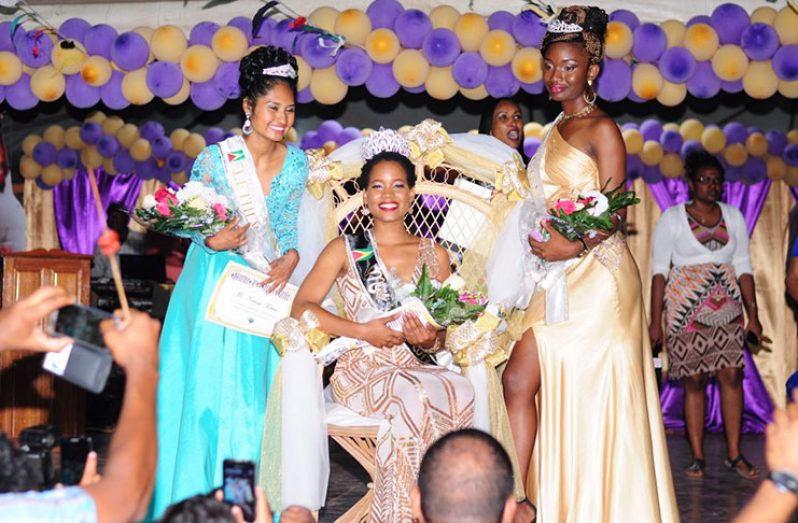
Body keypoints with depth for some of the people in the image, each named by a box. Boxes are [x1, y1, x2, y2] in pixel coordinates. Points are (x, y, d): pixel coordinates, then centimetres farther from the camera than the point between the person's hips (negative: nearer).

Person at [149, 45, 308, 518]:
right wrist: (213, 240, -22)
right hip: (218, 287, -3)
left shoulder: (297, 162, 1)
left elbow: (293, 225, 5)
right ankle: (199, 494, 12)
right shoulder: (214, 159, -9)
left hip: (268, 287, 3)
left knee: (258, 390, 6)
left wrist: (290, 258, -13)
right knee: (210, 385, -2)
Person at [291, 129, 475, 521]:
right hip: (359, 368, -2)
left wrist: (430, 340, -5)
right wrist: (363, 331, -11)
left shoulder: (434, 254, 18)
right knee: (412, 396, -37)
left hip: (415, 367, 2)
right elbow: (301, 307, 0)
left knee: (458, 391, -34)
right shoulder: (344, 250, 12)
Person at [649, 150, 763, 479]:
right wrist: (655, 320, -8)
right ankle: (697, 458, 5)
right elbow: (659, 270, -2)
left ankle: (734, 454, 3)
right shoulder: (672, 218, 1)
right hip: (686, 310, -3)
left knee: (732, 375, -5)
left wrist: (753, 316, 5)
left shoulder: (733, 217, 10)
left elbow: (743, 267, 10)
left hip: (726, 308, 3)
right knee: (694, 380, -2)